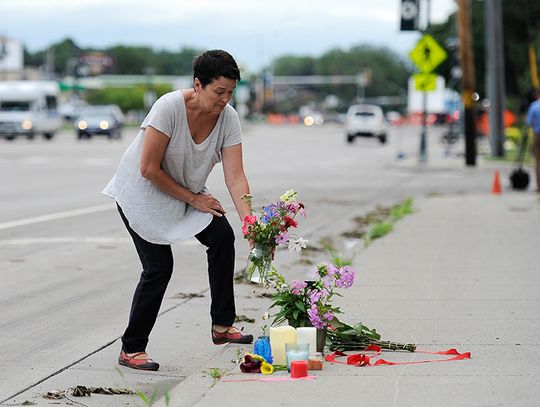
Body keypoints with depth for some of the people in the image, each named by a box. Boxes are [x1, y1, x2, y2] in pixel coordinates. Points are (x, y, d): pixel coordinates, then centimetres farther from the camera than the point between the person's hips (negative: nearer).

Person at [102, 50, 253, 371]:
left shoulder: (228, 118, -15)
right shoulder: (170, 107, -30)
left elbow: (235, 177, -19)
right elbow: (149, 170, -27)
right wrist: (193, 199, -19)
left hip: (187, 190, 6)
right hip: (142, 191, -6)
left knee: (222, 235, -16)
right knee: (159, 267, -12)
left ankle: (222, 325, -6)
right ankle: (131, 350, 3)